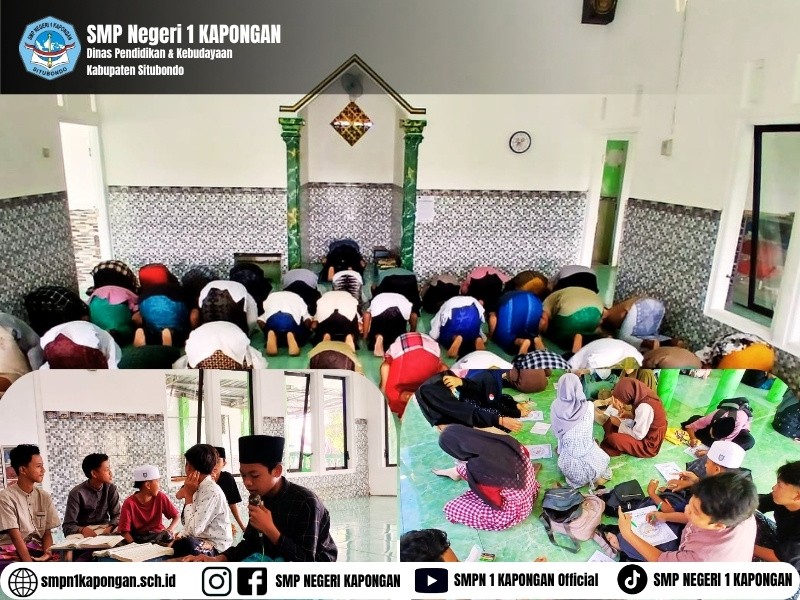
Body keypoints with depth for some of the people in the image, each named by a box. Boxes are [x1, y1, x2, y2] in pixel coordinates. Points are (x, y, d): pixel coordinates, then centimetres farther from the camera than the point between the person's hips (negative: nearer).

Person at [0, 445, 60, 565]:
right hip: (12, 552, -4)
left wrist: (47, 554, -16)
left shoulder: (44, 496, 6)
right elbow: (16, 536, -15)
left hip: (38, 550, 4)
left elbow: (47, 532, 5)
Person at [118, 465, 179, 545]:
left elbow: (177, 516, 0)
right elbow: (124, 532, -14)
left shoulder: (160, 497, -5)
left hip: (159, 536, 1)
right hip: (138, 540, -1)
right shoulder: (129, 503, -14)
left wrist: (170, 530, -20)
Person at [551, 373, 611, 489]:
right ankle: (595, 476, 10)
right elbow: (590, 427, 5)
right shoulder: (588, 406, -15)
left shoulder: (556, 406, -12)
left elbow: (556, 433, 0)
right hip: (590, 462, 0)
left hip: (569, 465, 0)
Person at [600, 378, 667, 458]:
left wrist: (619, 424, -12)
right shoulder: (643, 397, -4)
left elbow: (638, 435, -24)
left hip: (649, 445, -9)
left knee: (613, 438, -23)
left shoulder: (645, 407, -29)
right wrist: (631, 416, -2)